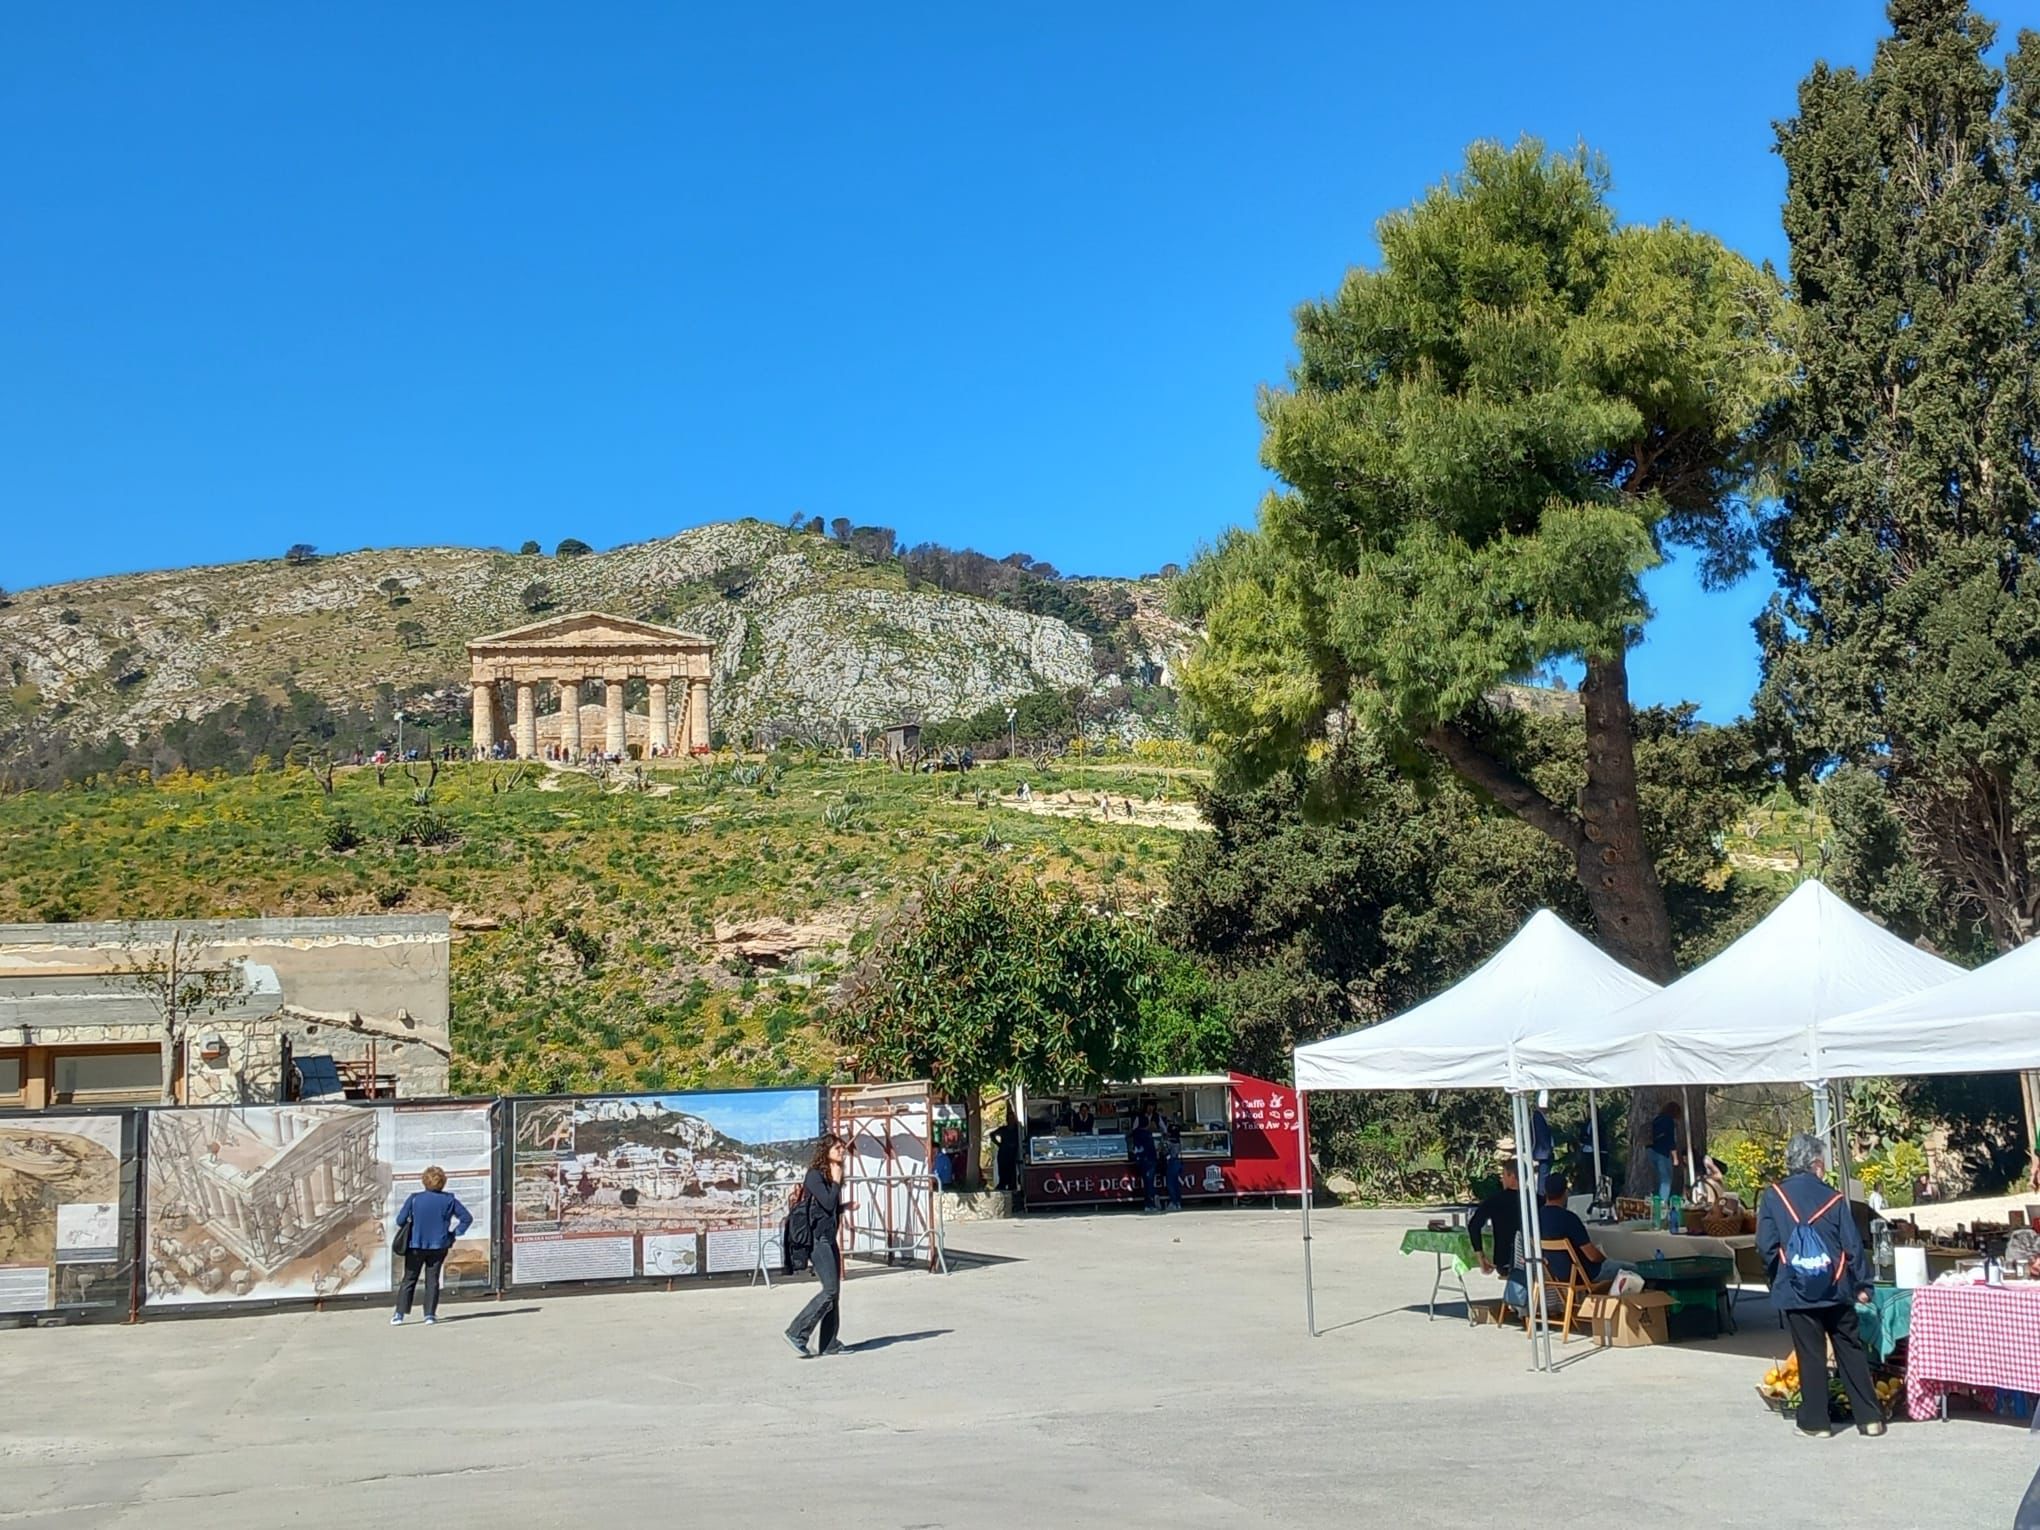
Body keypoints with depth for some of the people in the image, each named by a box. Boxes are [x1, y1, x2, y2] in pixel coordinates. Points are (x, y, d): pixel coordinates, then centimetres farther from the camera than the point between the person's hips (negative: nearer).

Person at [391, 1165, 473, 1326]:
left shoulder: (414, 1198, -8)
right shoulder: (449, 1200, -4)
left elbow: (401, 1220, -8)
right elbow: (467, 1218, -2)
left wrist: (410, 1228, 11)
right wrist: (454, 1233, 4)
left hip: (416, 1245, -1)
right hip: (439, 1246, 1)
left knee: (409, 1280, 9)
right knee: (432, 1280, 9)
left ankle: (400, 1313, 3)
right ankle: (430, 1314, 3)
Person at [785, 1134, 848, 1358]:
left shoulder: (830, 1176, 15)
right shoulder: (815, 1175, -11)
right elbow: (828, 1203, -20)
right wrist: (836, 1182, -10)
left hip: (829, 1238, 9)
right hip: (817, 1239, -9)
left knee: (835, 1291, 7)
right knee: (830, 1290, -14)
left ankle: (829, 1344, 11)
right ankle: (797, 1333, -10)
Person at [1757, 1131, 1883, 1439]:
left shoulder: (1773, 1197, -4)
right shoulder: (1832, 1197, -3)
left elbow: (1766, 1245, -5)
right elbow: (1852, 1245, -3)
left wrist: (1778, 1276, 10)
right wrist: (1862, 1284, 6)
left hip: (1796, 1290, -1)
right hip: (1835, 1289, 1)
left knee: (1810, 1355, 5)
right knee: (1851, 1352, 10)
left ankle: (1815, 1421, 8)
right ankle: (1869, 1418, 13)